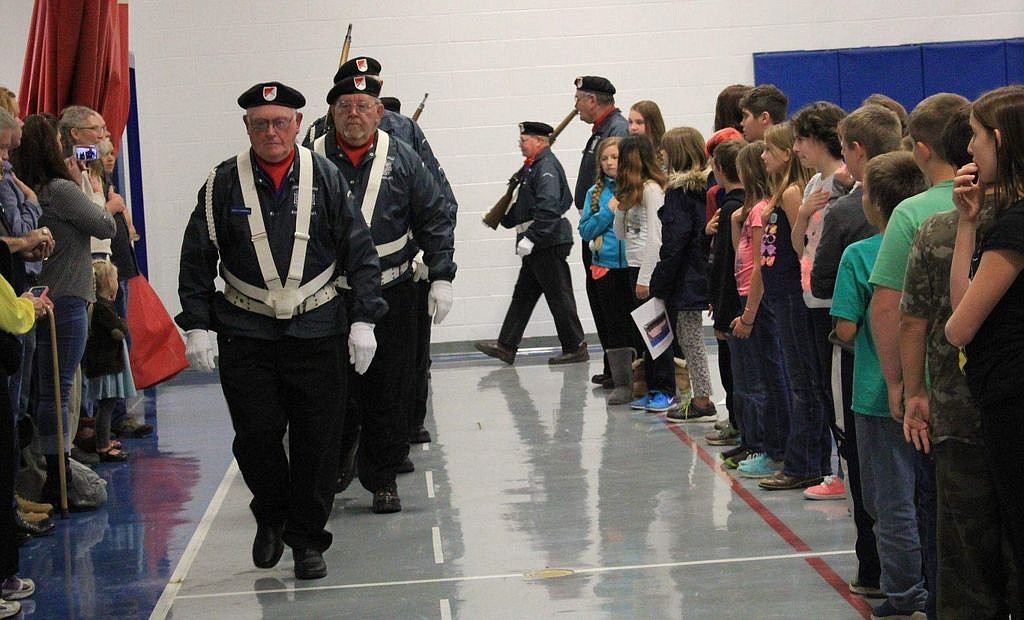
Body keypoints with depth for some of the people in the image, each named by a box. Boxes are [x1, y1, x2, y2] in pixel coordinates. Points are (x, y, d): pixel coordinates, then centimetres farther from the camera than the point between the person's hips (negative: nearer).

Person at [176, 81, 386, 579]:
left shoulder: (325, 177, 1)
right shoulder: (224, 182, 1)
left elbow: (359, 253, 3)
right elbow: (197, 258, 5)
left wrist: (363, 320, -3)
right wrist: (196, 326, -1)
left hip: (317, 332, 0)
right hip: (246, 333, 0)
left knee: (317, 439, 0)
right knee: (256, 435, 0)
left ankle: (307, 538, 15)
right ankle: (271, 517, 27)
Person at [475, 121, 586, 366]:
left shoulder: (547, 167, -16)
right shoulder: (534, 166, 16)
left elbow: (548, 208, -26)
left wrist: (530, 237, -26)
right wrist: (502, 219, 20)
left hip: (549, 243, -11)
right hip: (538, 245, 11)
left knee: (558, 295, -3)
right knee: (523, 295, 11)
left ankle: (575, 348, 5)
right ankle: (506, 346, 15)